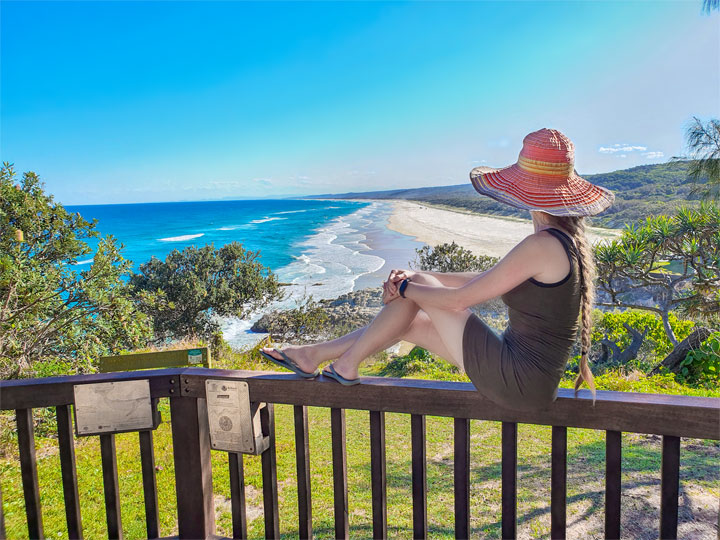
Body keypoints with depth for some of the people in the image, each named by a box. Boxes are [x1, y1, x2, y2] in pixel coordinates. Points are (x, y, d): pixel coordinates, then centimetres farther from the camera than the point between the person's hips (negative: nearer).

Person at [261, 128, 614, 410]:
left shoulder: (542, 245, -23)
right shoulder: (569, 240, 8)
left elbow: (459, 300, -20)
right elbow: (486, 280, 13)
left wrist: (406, 287, -2)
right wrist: (414, 279, 9)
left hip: (517, 382, -9)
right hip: (536, 381, 9)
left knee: (416, 289, -4)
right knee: (408, 321, 9)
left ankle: (347, 365, 11)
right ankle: (314, 356, 19)